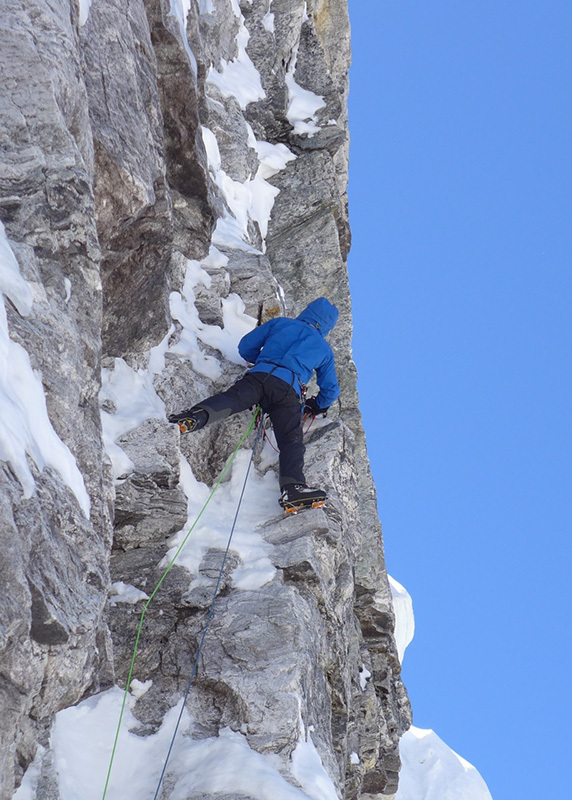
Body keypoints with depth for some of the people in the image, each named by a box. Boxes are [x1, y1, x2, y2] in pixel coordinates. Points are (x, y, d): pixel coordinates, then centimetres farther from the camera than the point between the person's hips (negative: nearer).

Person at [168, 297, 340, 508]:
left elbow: (245, 347, 27)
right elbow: (331, 390, 37)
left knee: (230, 400, -21)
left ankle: (198, 415, -52)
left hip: (260, 375, 0)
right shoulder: (324, 349, 32)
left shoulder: (280, 323, 29)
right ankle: (292, 486, -32)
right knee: (291, 441, -10)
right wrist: (317, 406, 57)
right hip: (289, 390, 0)